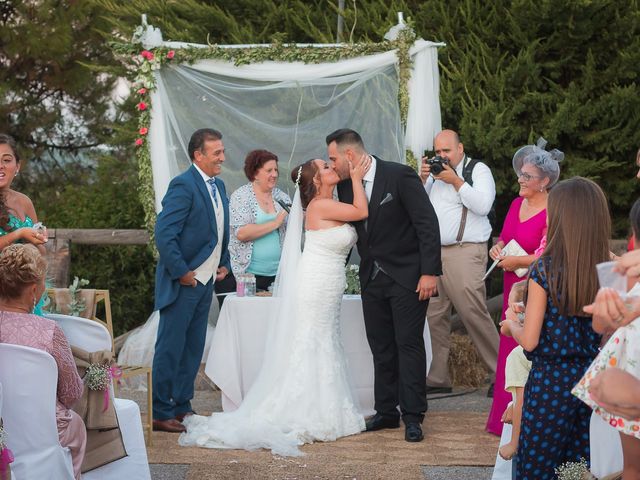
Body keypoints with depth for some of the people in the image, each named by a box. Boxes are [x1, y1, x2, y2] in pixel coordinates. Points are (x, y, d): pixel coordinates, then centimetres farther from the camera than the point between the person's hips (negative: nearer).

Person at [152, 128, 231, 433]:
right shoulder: (183, 186, -16)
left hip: (206, 281, 9)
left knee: (193, 348, 14)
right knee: (171, 348, -2)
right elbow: (164, 234, -21)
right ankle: (161, 413, 4)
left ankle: (181, 406, 24)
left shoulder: (218, 186, 12)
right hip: (183, 282, -9)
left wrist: (224, 264, 12)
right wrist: (181, 273, -19)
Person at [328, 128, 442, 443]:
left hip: (407, 276, -6)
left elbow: (427, 224, -15)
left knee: (409, 344, -5)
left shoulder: (401, 176, -14)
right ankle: (386, 412, 18)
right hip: (372, 278, 6)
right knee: (381, 347, 10)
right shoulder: (345, 186, 5)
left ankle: (412, 417, -1)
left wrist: (429, 272, -19)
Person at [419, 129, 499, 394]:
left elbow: (483, 205, -11)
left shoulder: (478, 170, 4)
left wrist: (455, 180, -11)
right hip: (433, 252, 6)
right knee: (434, 316, 3)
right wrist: (422, 179, 3)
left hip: (465, 252, -6)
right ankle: (438, 378, 9)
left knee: (474, 313, -12)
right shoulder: (434, 173, 22)